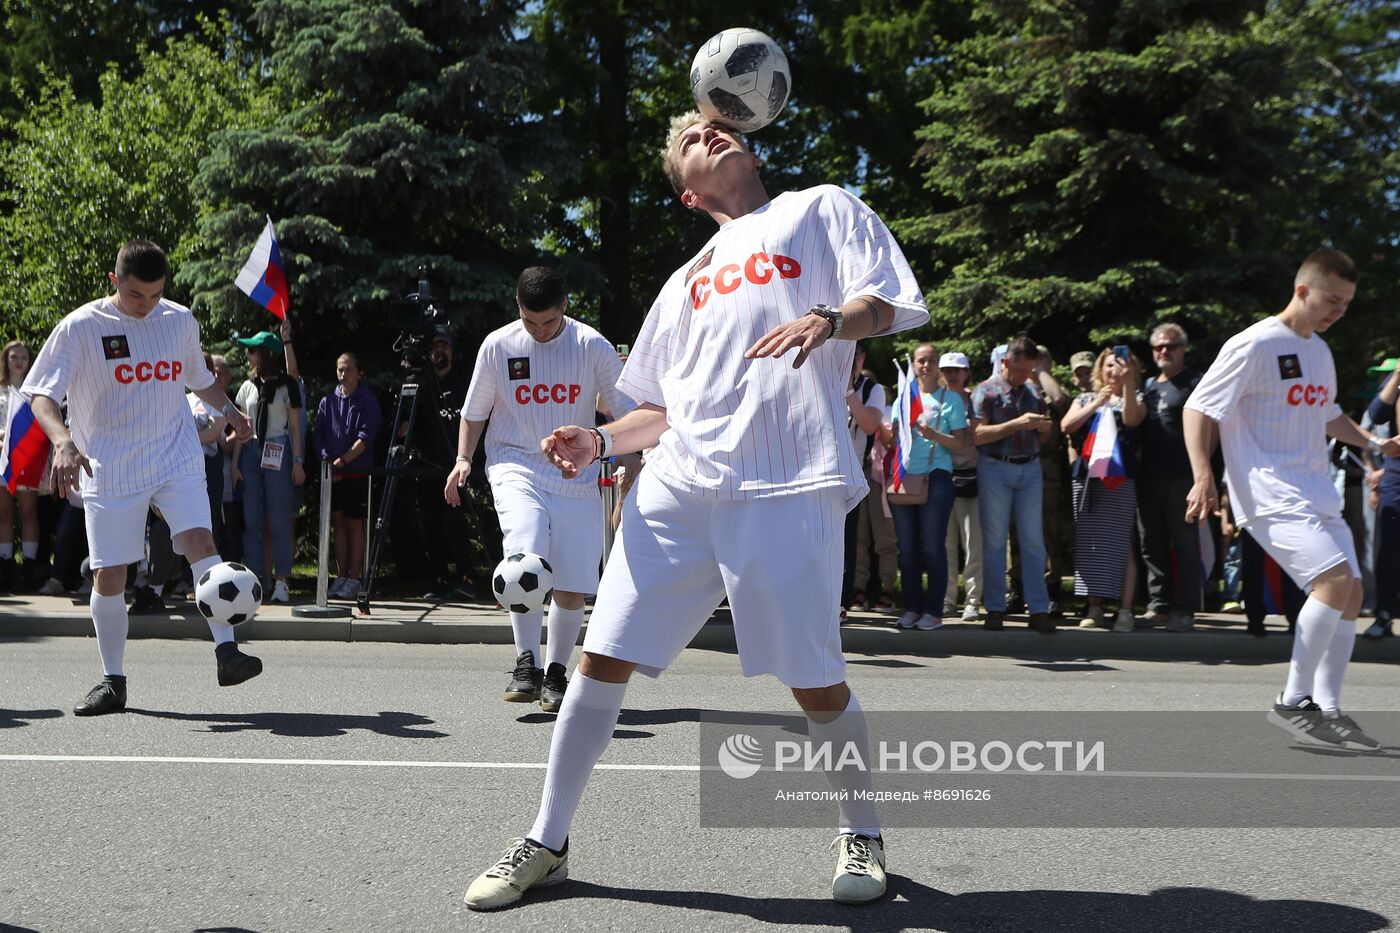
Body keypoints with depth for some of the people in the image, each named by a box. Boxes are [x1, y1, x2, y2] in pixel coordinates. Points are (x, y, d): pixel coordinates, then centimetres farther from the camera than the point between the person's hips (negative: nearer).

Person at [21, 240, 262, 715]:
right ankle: (113, 681, 15)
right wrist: (63, 440, -29)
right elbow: (41, 395, -10)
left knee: (200, 541, -21)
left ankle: (226, 652, -20)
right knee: (108, 575, 0)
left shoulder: (180, 320, 5)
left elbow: (199, 379, 22)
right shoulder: (81, 327, -6)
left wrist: (229, 410, 4)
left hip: (177, 461, 2)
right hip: (109, 471, -1)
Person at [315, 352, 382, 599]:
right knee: (339, 523, 7)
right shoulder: (328, 401, 12)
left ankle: (354, 580, 1)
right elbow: (319, 435, 8)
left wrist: (342, 460, -16)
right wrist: (327, 460, -7)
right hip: (331, 474, 4)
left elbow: (365, 437, -9)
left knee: (354, 524, -2)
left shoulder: (367, 401, 0)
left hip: (357, 471, -4)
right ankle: (341, 578, 12)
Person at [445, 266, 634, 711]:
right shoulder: (498, 345, 0)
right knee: (526, 556, -26)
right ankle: (526, 664, -14)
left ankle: (556, 672, 18)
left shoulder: (592, 346, -2)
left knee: (573, 585, -2)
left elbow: (626, 411, 4)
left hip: (577, 477, 1)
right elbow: (474, 411, 12)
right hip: (516, 469, -1)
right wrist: (463, 459, 0)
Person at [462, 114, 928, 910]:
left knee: (817, 685, -2)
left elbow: (895, 302, 1)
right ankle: (547, 844, 17)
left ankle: (863, 836, 24)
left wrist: (828, 319, -19)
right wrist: (599, 442, 7)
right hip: (676, 488, 4)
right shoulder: (690, 278, 25)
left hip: (787, 491, -4)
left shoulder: (822, 209, 15)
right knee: (602, 659, 1)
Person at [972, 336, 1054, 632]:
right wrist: (1018, 423, -19)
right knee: (994, 541, 1)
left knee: (1033, 541, 1)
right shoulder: (986, 391, -2)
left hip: (1030, 469, 3)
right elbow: (978, 435, -12)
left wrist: (1044, 428, -5)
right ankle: (995, 609, 8)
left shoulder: (1033, 391, 11)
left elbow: (1042, 437, 18)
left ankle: (1039, 610, 3)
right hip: (995, 468, -3)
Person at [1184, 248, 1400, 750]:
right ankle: (1293, 702, -12)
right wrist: (1203, 476, -21)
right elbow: (1199, 408, -11)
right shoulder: (1254, 344, -10)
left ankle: (1327, 708, 12)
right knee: (1337, 578, -22)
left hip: (1316, 495, 9)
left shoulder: (1319, 350, 17)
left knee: (1350, 592, 4)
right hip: (1270, 495, -9)